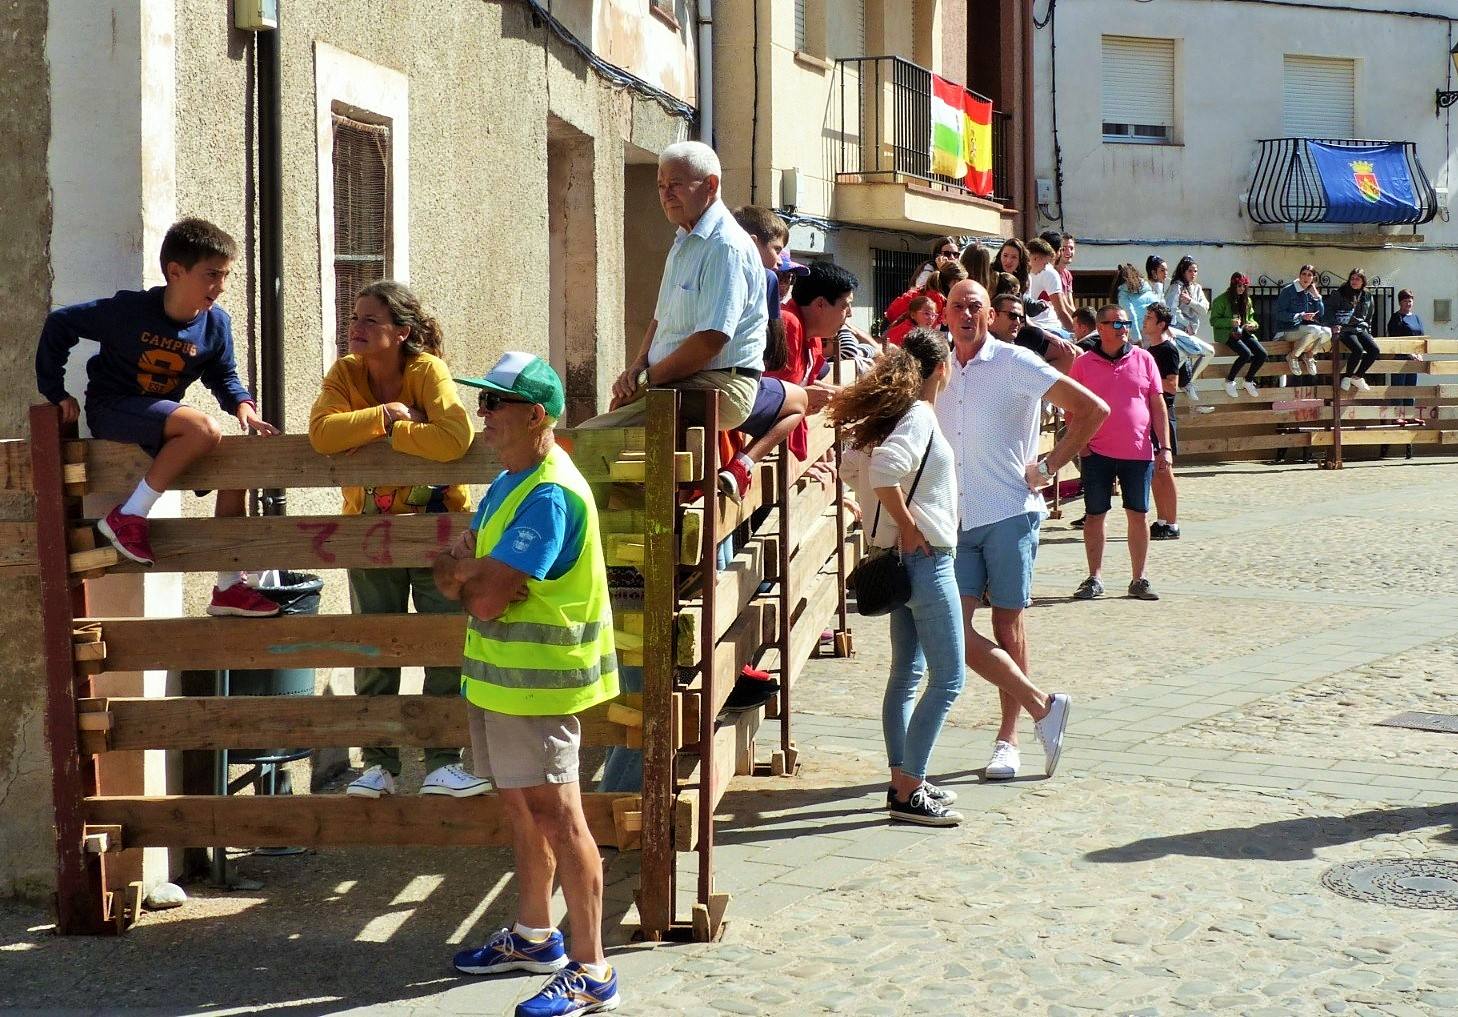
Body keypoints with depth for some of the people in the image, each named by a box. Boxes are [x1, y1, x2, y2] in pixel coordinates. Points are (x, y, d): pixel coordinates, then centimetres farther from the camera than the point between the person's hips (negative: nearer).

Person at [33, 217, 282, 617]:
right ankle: (128, 515, -19)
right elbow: (59, 324, -10)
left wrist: (241, 404, -10)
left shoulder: (216, 323, -4)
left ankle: (229, 588, 2)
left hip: (157, 415, 7)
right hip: (111, 409, -7)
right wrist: (55, 391, -9)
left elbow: (223, 375, 11)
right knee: (204, 429, -29)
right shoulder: (130, 310, -19)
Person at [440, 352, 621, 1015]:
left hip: (535, 680, -10)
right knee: (521, 808, 20)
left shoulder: (550, 495, -20)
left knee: (555, 816, -8)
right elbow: (451, 575, 12)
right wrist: (464, 570, -11)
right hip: (498, 675, 10)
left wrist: (466, 579, -2)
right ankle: (534, 937, 35)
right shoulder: (508, 483, 13)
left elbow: (486, 600, -24)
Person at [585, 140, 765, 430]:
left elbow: (710, 341, -21)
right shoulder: (683, 244, 21)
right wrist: (640, 363, 7)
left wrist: (649, 377, -13)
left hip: (720, 387, -10)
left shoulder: (726, 248, -14)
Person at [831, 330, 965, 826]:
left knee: (906, 673, 14)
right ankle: (909, 793, -7)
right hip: (926, 557, -10)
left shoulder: (893, 412, 9)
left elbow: (854, 464, 17)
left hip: (904, 558, 10)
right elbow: (884, 470, -32)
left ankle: (903, 781, 20)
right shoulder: (920, 417, -16)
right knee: (947, 679, -6)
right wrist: (907, 526, -20)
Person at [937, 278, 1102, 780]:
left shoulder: (1014, 364, -5)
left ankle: (1007, 739, 12)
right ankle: (1042, 706, 6)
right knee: (953, 628, -6)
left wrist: (1049, 466, -9)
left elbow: (1092, 408, -8)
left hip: (1008, 513, -4)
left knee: (1007, 626, 2)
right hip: (956, 519, 5)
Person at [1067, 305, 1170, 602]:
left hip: (1139, 452, 1)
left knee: (1138, 514, 5)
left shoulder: (1143, 359, 6)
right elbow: (1072, 408, 4)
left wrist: (1165, 447, 2)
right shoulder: (1083, 363, 2)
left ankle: (1139, 579, 13)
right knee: (1095, 514, 3)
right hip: (1098, 452, -1)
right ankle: (1094, 578, 12)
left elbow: (1158, 405, 7)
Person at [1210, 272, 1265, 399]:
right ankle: (1229, 381, -10)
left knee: (1262, 354, -17)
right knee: (1246, 354, -31)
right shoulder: (1222, 300, -4)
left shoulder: (1247, 300, 15)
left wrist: (1252, 324, -2)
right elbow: (1213, 321, -7)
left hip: (1244, 333, 6)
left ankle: (1249, 381, 6)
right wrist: (1230, 322, -22)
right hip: (1227, 335, -6)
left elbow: (1251, 318, 23)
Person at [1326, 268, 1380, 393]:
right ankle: (1347, 377, -9)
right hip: (1345, 328, -5)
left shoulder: (1367, 297, 16)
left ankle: (1357, 377, -2)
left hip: (1361, 328, 5)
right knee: (1358, 350, -30)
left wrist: (1368, 330, 17)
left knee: (1375, 350, -17)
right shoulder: (1341, 293, 3)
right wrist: (1334, 324, -9)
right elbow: (1329, 308, 3)